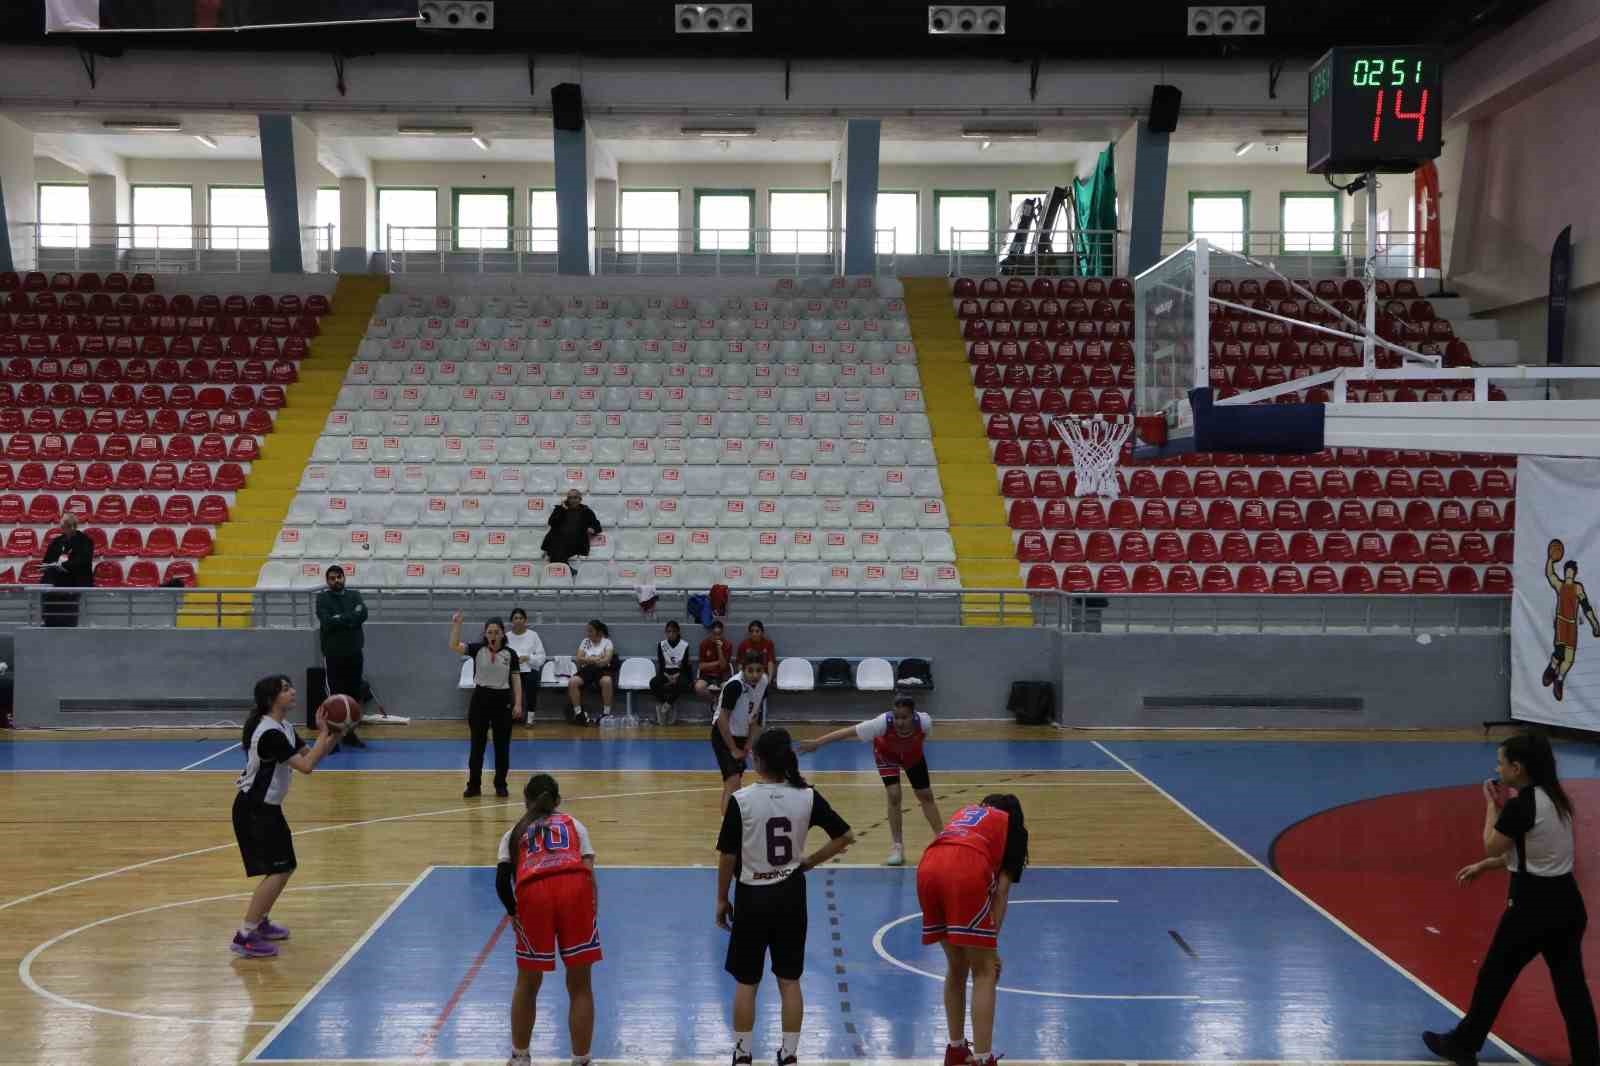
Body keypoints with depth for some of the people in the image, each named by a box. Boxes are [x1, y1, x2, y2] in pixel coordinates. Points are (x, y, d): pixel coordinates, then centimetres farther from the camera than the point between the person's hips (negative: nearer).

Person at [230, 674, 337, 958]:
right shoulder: (269, 733, -24)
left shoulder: (284, 727, 8)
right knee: (277, 871, -12)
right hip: (253, 810, -10)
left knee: (285, 867, 18)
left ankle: (260, 922, 32)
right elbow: (306, 765, -27)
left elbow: (310, 755, 10)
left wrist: (333, 734, -5)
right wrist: (323, 732, -18)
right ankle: (245, 938, -9)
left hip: (266, 807, 10)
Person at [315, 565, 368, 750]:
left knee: (354, 694, 9)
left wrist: (339, 619, -13)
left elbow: (362, 614, -9)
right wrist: (350, 618, -11)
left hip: (355, 653, 4)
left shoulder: (354, 595, 9)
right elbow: (327, 622, -16)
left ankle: (349, 733, 20)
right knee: (335, 696, -6)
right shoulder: (323, 598, -1)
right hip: (334, 654, -4)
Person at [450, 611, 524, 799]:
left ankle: (501, 785, 16)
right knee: (477, 745, 4)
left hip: (502, 699, 0)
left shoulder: (510, 653, -2)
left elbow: (516, 680, 0)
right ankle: (474, 786, 13)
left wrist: (518, 704, -7)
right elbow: (454, 646, -16)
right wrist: (456, 625, -26)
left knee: (502, 745, 5)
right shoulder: (477, 649, -2)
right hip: (480, 698, 0)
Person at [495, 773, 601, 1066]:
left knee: (527, 984, 21)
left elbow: (502, 880, 13)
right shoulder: (574, 824, 30)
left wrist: (514, 913, 27)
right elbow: (588, 870, 14)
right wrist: (592, 915, 17)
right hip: (575, 886, 0)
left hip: (533, 891, 0)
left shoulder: (515, 832, 29)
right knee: (580, 986, 13)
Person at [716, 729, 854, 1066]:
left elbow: (727, 857, -10)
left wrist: (721, 900, 3)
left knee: (746, 982, 13)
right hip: (790, 895, 2)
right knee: (789, 980, 13)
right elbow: (845, 837, -2)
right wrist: (808, 862, 7)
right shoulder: (807, 797, -8)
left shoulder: (741, 800, -15)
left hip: (752, 896, -2)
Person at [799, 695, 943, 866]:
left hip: (912, 754, 2)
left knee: (926, 795, 9)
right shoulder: (883, 723, -45)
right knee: (894, 796, -14)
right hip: (886, 754, -2)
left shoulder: (924, 722, -40)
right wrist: (817, 743, -42)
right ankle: (898, 847, -1)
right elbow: (849, 731, -41)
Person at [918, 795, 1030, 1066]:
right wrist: (992, 943, 14)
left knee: (956, 967, 23)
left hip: (928, 867, 5)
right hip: (967, 872, -5)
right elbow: (1001, 890, 13)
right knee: (984, 972, 7)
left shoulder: (966, 812, 38)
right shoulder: (1013, 828, 25)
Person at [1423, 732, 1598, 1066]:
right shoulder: (1555, 799, 7)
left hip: (1533, 906, -7)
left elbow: (1493, 847, -7)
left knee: (1495, 976, 9)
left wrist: (1492, 805, 4)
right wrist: (1482, 866, 22)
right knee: (1571, 987, 10)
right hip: (1566, 903, 7)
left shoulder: (1520, 805, -20)